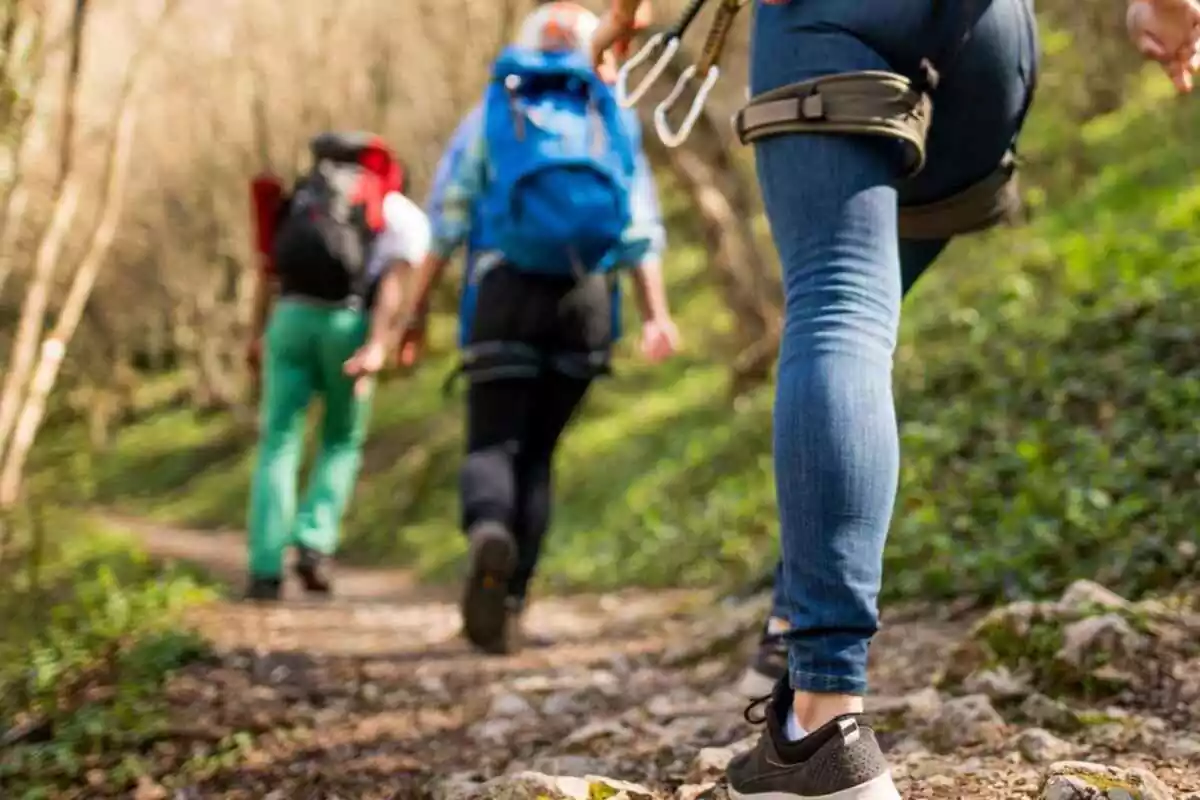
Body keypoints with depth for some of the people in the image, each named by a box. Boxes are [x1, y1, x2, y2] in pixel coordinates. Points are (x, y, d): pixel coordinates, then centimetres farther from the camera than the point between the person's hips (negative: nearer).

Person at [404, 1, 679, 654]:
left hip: (506, 295, -2)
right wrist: (656, 314, -3)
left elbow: (447, 221, 2)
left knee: (492, 445, -2)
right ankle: (509, 602, 9)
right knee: (537, 453, 12)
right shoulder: (613, 122, 15)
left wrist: (417, 308, 2)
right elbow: (641, 230, 3)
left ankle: (489, 533, -36)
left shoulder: (489, 115, 11)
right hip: (587, 304, 2)